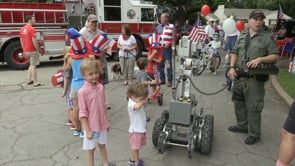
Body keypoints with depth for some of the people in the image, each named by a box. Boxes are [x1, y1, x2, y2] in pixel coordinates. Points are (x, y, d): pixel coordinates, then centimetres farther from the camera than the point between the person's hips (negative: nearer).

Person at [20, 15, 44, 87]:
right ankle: (35, 83, 2)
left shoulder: (22, 29, 10)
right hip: (32, 50, -8)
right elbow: (34, 41, -20)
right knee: (33, 66, -3)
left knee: (32, 65, 21)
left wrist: (24, 50, 19)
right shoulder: (31, 29, -16)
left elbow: (21, 40, 14)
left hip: (26, 50, 8)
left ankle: (29, 80, 23)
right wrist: (38, 50, -12)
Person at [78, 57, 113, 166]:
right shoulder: (82, 92, -20)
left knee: (102, 145, 24)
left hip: (102, 124, 5)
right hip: (91, 126, -5)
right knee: (90, 148, 14)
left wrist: (106, 122, 11)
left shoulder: (101, 87, -4)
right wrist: (87, 130, -15)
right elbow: (82, 113, -16)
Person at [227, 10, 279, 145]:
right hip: (239, 76, 6)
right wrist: (232, 67, -4)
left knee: (253, 107, -2)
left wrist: (260, 59, -19)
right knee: (238, 102, 17)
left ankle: (254, 134, 13)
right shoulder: (242, 36, 13)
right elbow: (235, 53, 11)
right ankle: (242, 126, 36)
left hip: (255, 78, -5)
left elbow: (275, 56, -3)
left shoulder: (266, 37, -1)